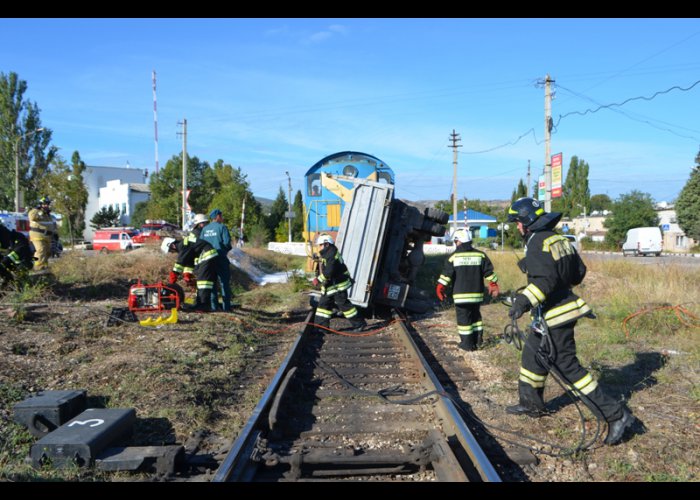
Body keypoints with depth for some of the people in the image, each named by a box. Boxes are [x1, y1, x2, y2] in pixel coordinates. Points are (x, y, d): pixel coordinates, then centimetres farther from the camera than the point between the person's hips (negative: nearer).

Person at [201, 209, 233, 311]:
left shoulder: (205, 229, 9)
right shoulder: (222, 227, -7)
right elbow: (227, 242, -15)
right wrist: (228, 249, 5)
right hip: (221, 258, -5)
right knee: (224, 283, 1)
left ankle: (214, 306, 9)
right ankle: (226, 306, -1)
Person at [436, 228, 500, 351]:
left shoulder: (453, 257, -6)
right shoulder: (480, 255, 2)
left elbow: (446, 275, -7)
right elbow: (489, 272, 5)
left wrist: (440, 288, 2)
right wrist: (494, 285, 16)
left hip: (460, 295, -3)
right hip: (477, 294, 4)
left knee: (464, 318, 3)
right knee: (476, 315, 19)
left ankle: (467, 343, 5)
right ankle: (477, 340, 19)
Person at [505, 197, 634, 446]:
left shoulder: (537, 244, -18)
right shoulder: (558, 239, 10)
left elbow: (544, 280, -30)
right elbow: (579, 271, 15)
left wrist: (524, 300, -36)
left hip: (556, 315, -10)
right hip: (563, 304, 10)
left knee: (567, 367, -5)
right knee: (532, 354, 20)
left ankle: (615, 414, -1)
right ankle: (531, 404, 35)